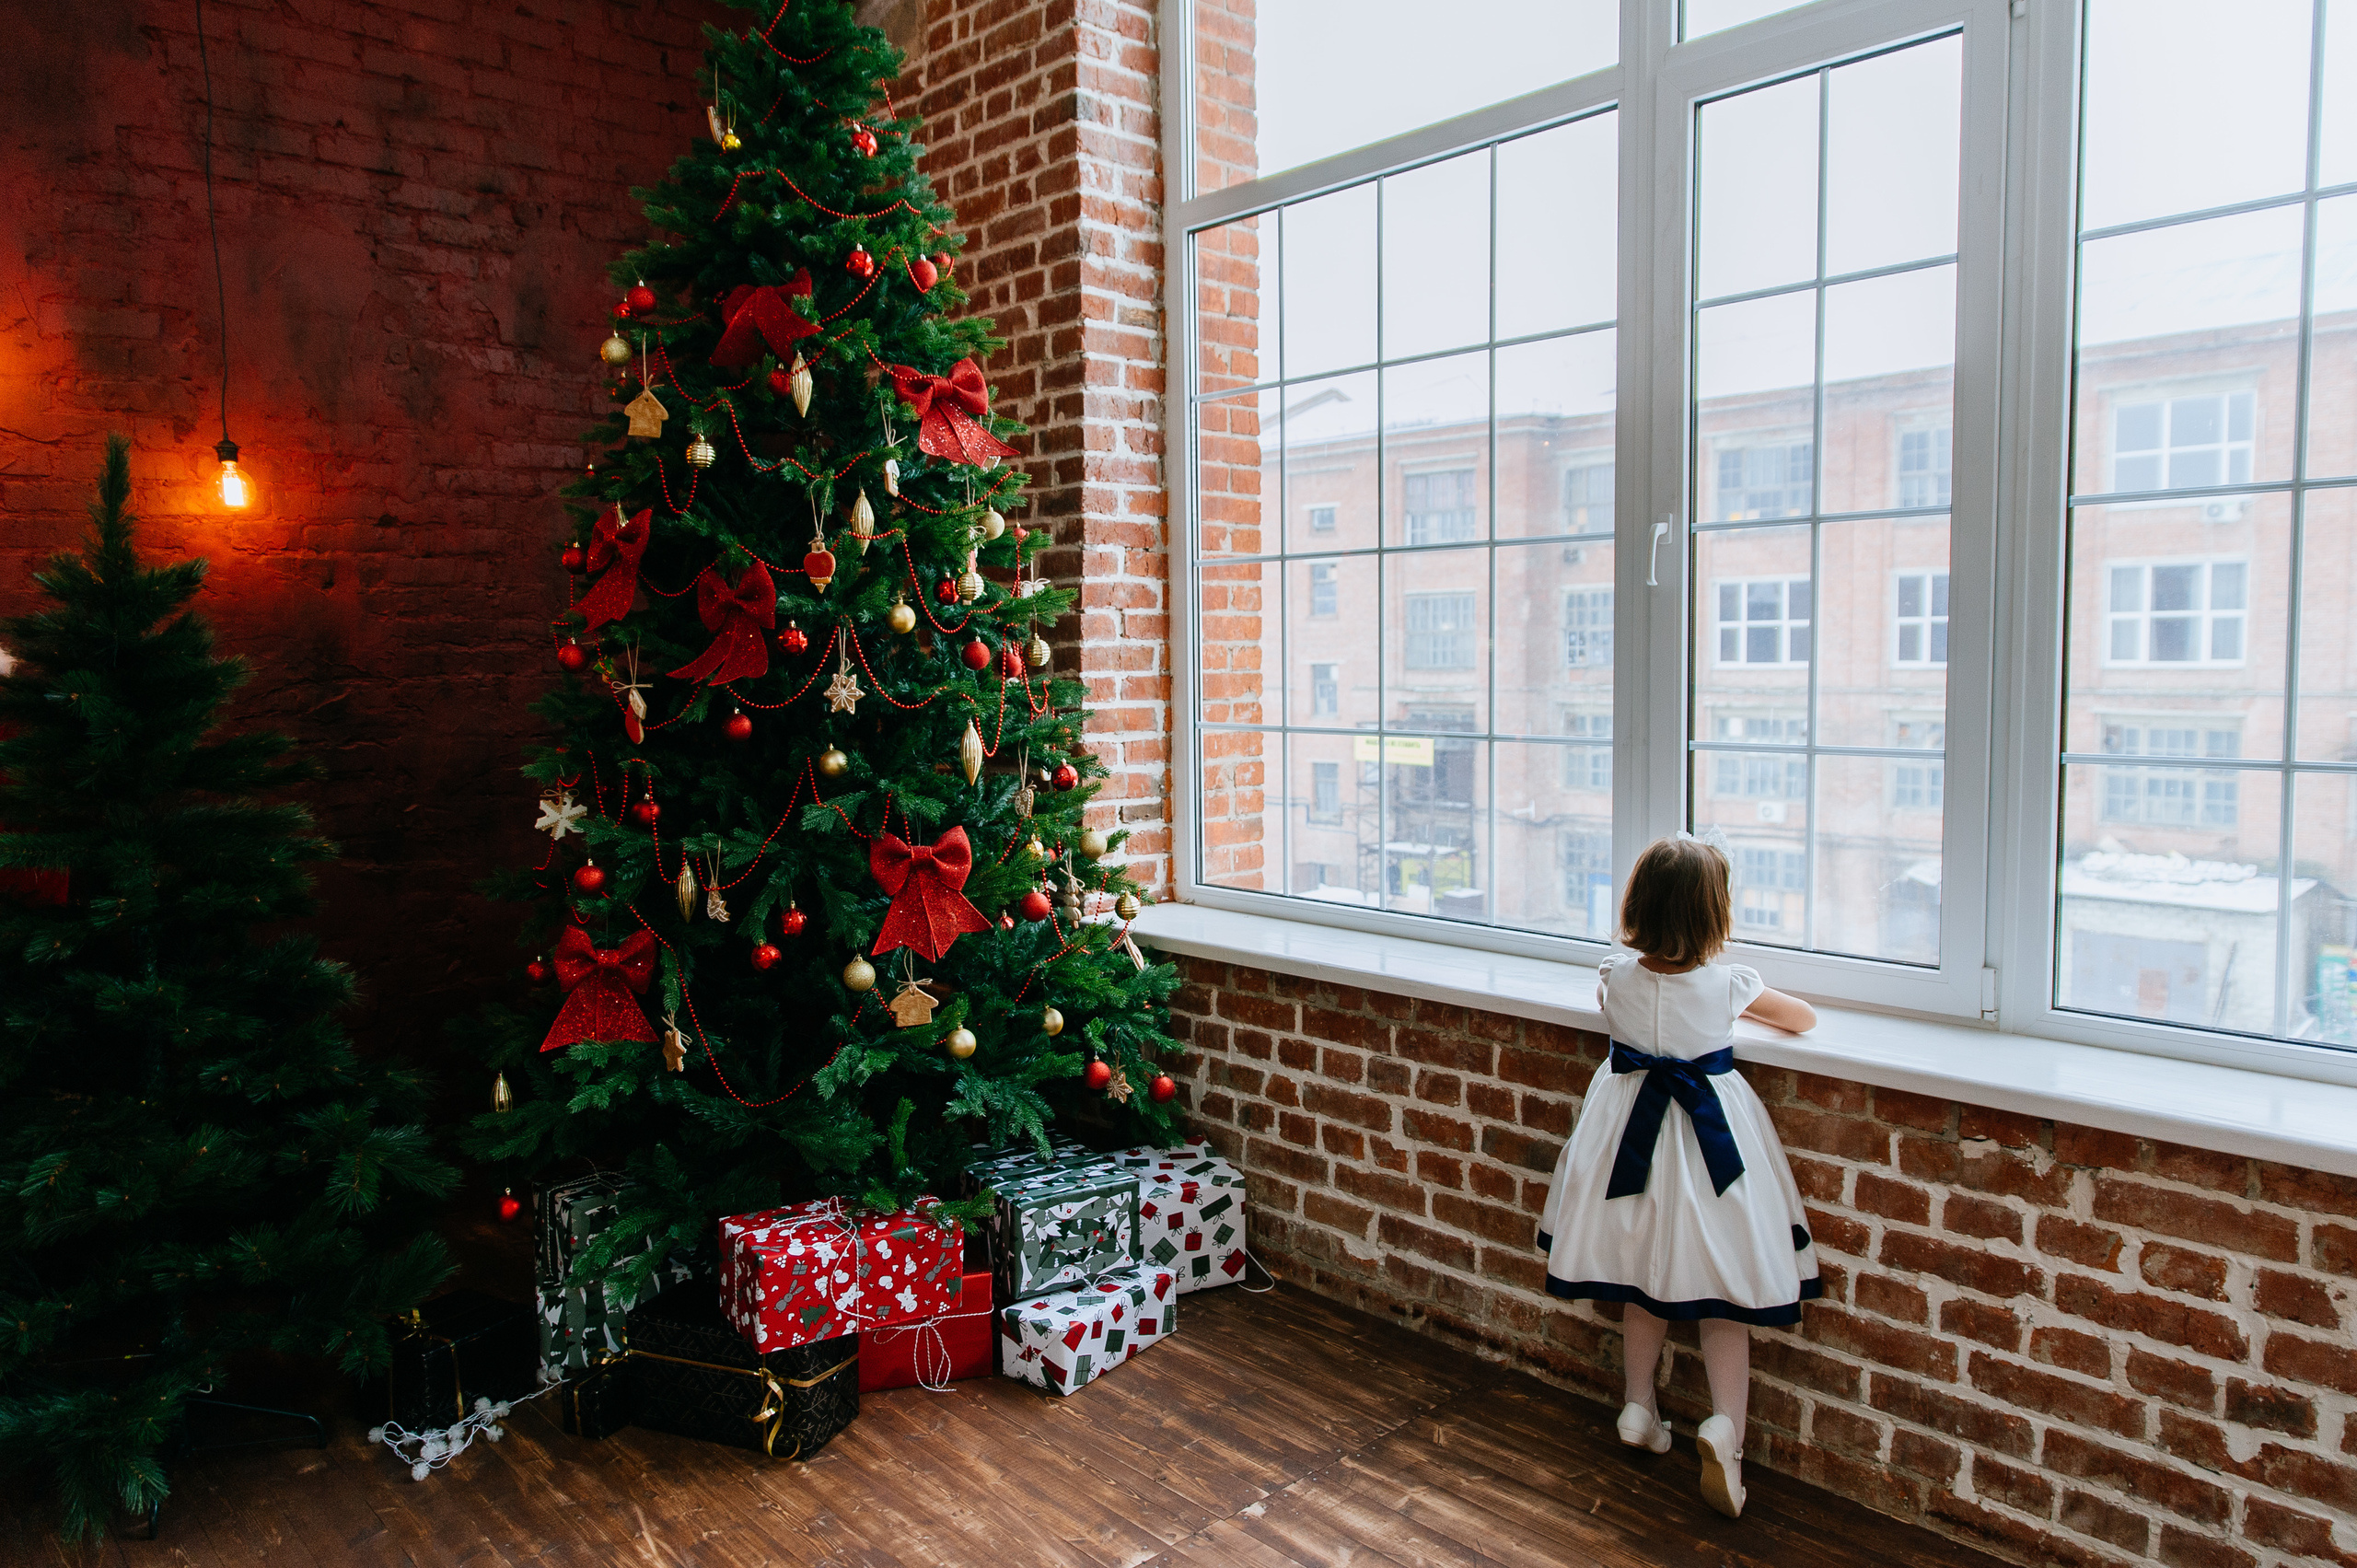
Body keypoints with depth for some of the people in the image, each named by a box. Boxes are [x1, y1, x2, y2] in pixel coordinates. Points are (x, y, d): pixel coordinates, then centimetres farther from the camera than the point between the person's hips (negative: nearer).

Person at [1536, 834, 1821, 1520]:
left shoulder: (1615, 977, -10)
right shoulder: (1729, 985, -16)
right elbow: (1806, 1019, 2)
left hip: (1632, 1128, 3)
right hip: (1711, 1132, -3)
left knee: (1642, 1286, 19)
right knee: (1720, 1294, 6)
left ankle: (1639, 1409, 30)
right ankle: (1725, 1424, -9)